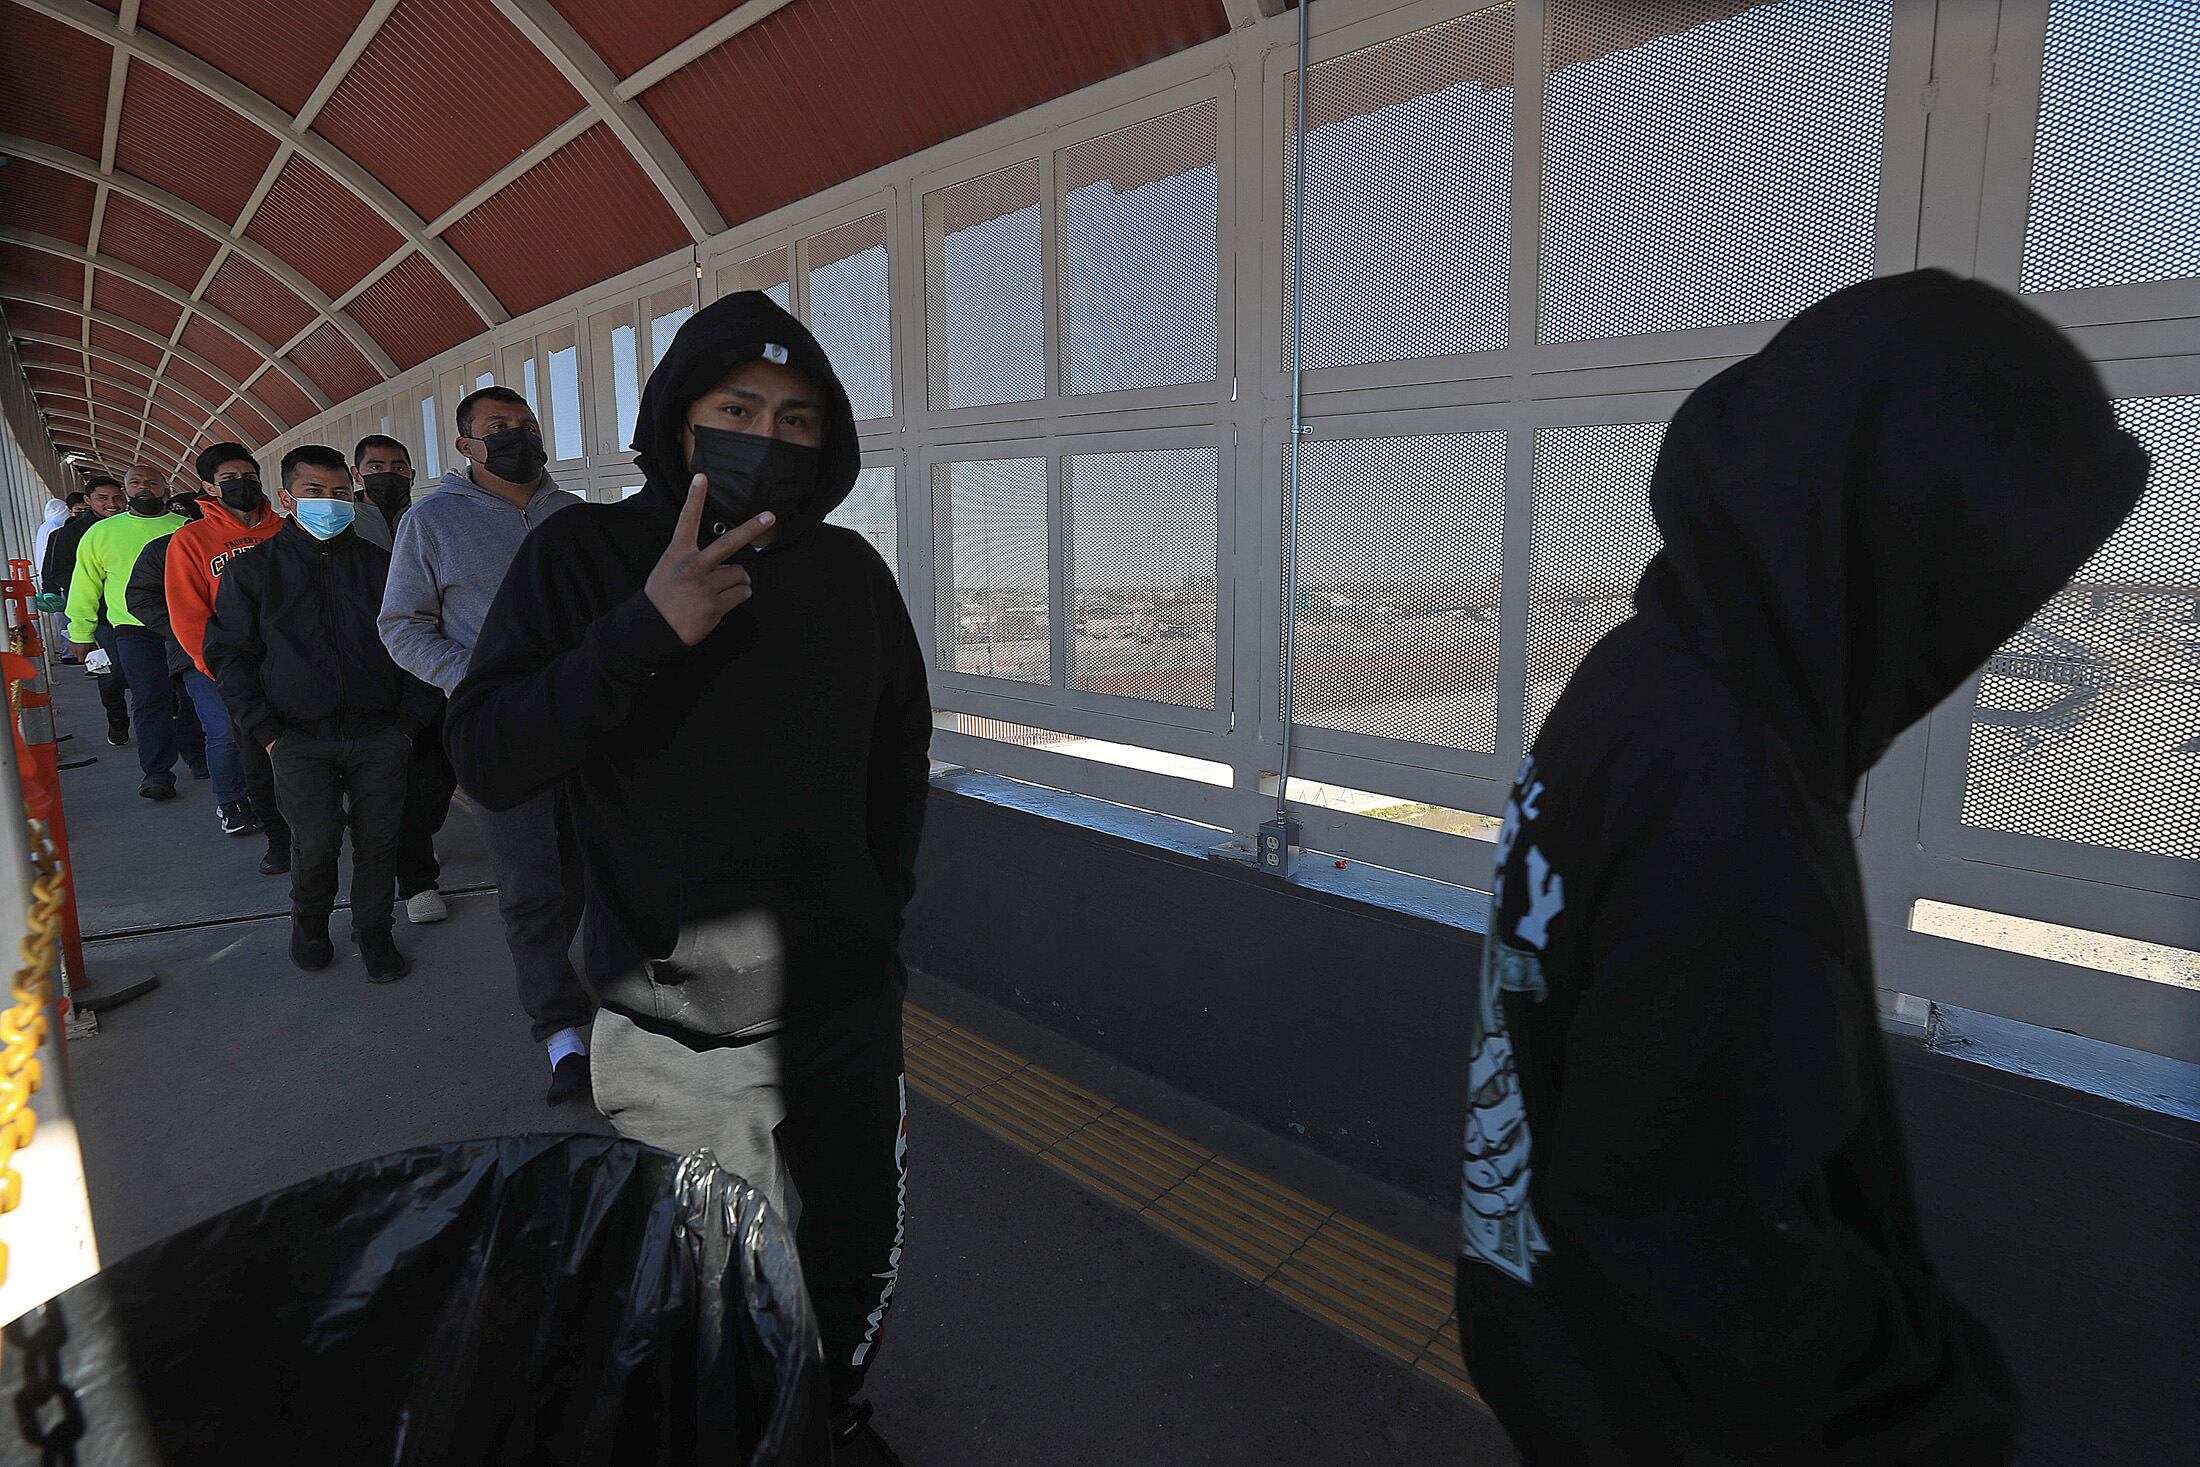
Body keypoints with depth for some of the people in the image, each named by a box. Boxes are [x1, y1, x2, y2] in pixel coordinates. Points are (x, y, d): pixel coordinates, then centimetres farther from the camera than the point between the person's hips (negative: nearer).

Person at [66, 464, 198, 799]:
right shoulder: (102, 533, 9)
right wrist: (82, 634, 13)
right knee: (150, 702, -6)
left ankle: (198, 758, 23)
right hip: (135, 631, 0)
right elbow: (85, 586, 14)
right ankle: (156, 773, -3)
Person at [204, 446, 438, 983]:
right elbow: (228, 653, 7)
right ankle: (309, 923, 19)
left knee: (378, 839, 2)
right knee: (316, 841, -9)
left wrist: (409, 721, 3)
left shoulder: (379, 566, 10)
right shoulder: (252, 570, 7)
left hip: (379, 734, 1)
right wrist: (268, 732, -2)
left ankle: (373, 932, 21)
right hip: (301, 739, -1)